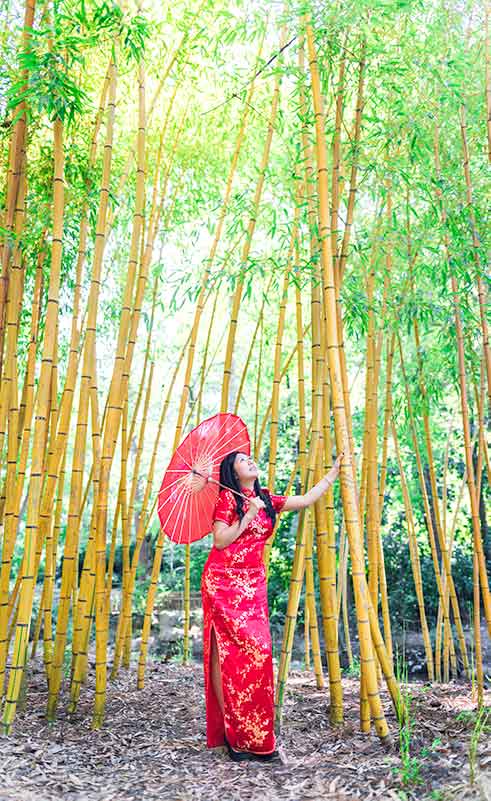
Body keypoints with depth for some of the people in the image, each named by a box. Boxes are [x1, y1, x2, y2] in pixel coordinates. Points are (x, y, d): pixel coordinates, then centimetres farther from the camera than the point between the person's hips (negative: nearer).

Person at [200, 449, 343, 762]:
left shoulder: (267, 500, 12)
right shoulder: (228, 498, -4)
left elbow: (307, 499, 15)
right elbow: (220, 540, -10)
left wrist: (335, 471, 18)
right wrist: (249, 515, -15)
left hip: (253, 583, 5)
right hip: (223, 581, -5)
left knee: (257, 652, 1)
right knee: (227, 652, -5)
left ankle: (254, 735, 11)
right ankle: (233, 734, 2)